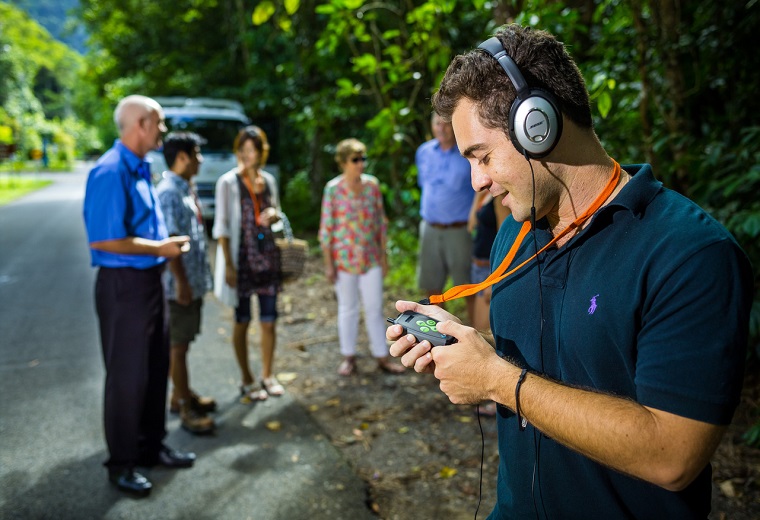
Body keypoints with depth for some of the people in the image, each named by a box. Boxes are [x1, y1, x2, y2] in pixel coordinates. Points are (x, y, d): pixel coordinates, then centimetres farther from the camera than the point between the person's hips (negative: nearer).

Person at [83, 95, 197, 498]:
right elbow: (103, 240, -24)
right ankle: (121, 463, 19)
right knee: (127, 375, 2)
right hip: (123, 284, -9)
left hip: (149, 280, 9)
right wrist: (160, 248, -16)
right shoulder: (110, 172, -19)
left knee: (155, 368, 18)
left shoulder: (140, 169, 10)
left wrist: (167, 244, 5)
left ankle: (152, 446, 34)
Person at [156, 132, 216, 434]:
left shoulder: (187, 189, 12)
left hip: (195, 280, 9)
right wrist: (181, 281, -23)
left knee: (184, 341, 18)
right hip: (180, 283, -9)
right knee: (177, 345, 1)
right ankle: (186, 409, 10)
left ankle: (181, 395, 31)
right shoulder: (168, 192, -17)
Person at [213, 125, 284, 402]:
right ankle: (246, 380, 19)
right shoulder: (228, 182, -6)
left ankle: (267, 375, 24)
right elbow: (222, 226, -8)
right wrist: (228, 265, -14)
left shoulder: (268, 180, 8)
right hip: (242, 259, -4)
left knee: (269, 321, 8)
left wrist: (274, 216, -5)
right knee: (242, 322, 6)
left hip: (268, 258, 5)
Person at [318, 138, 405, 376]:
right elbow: (326, 228, -6)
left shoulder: (372, 185, 0)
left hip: (371, 257, 2)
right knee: (348, 309, 10)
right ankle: (349, 358, 24)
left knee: (375, 308, 6)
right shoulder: (333, 189, -9)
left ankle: (382, 357, 17)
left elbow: (381, 222, 7)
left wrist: (384, 256, 7)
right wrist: (328, 264, -7)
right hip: (344, 258, -2)